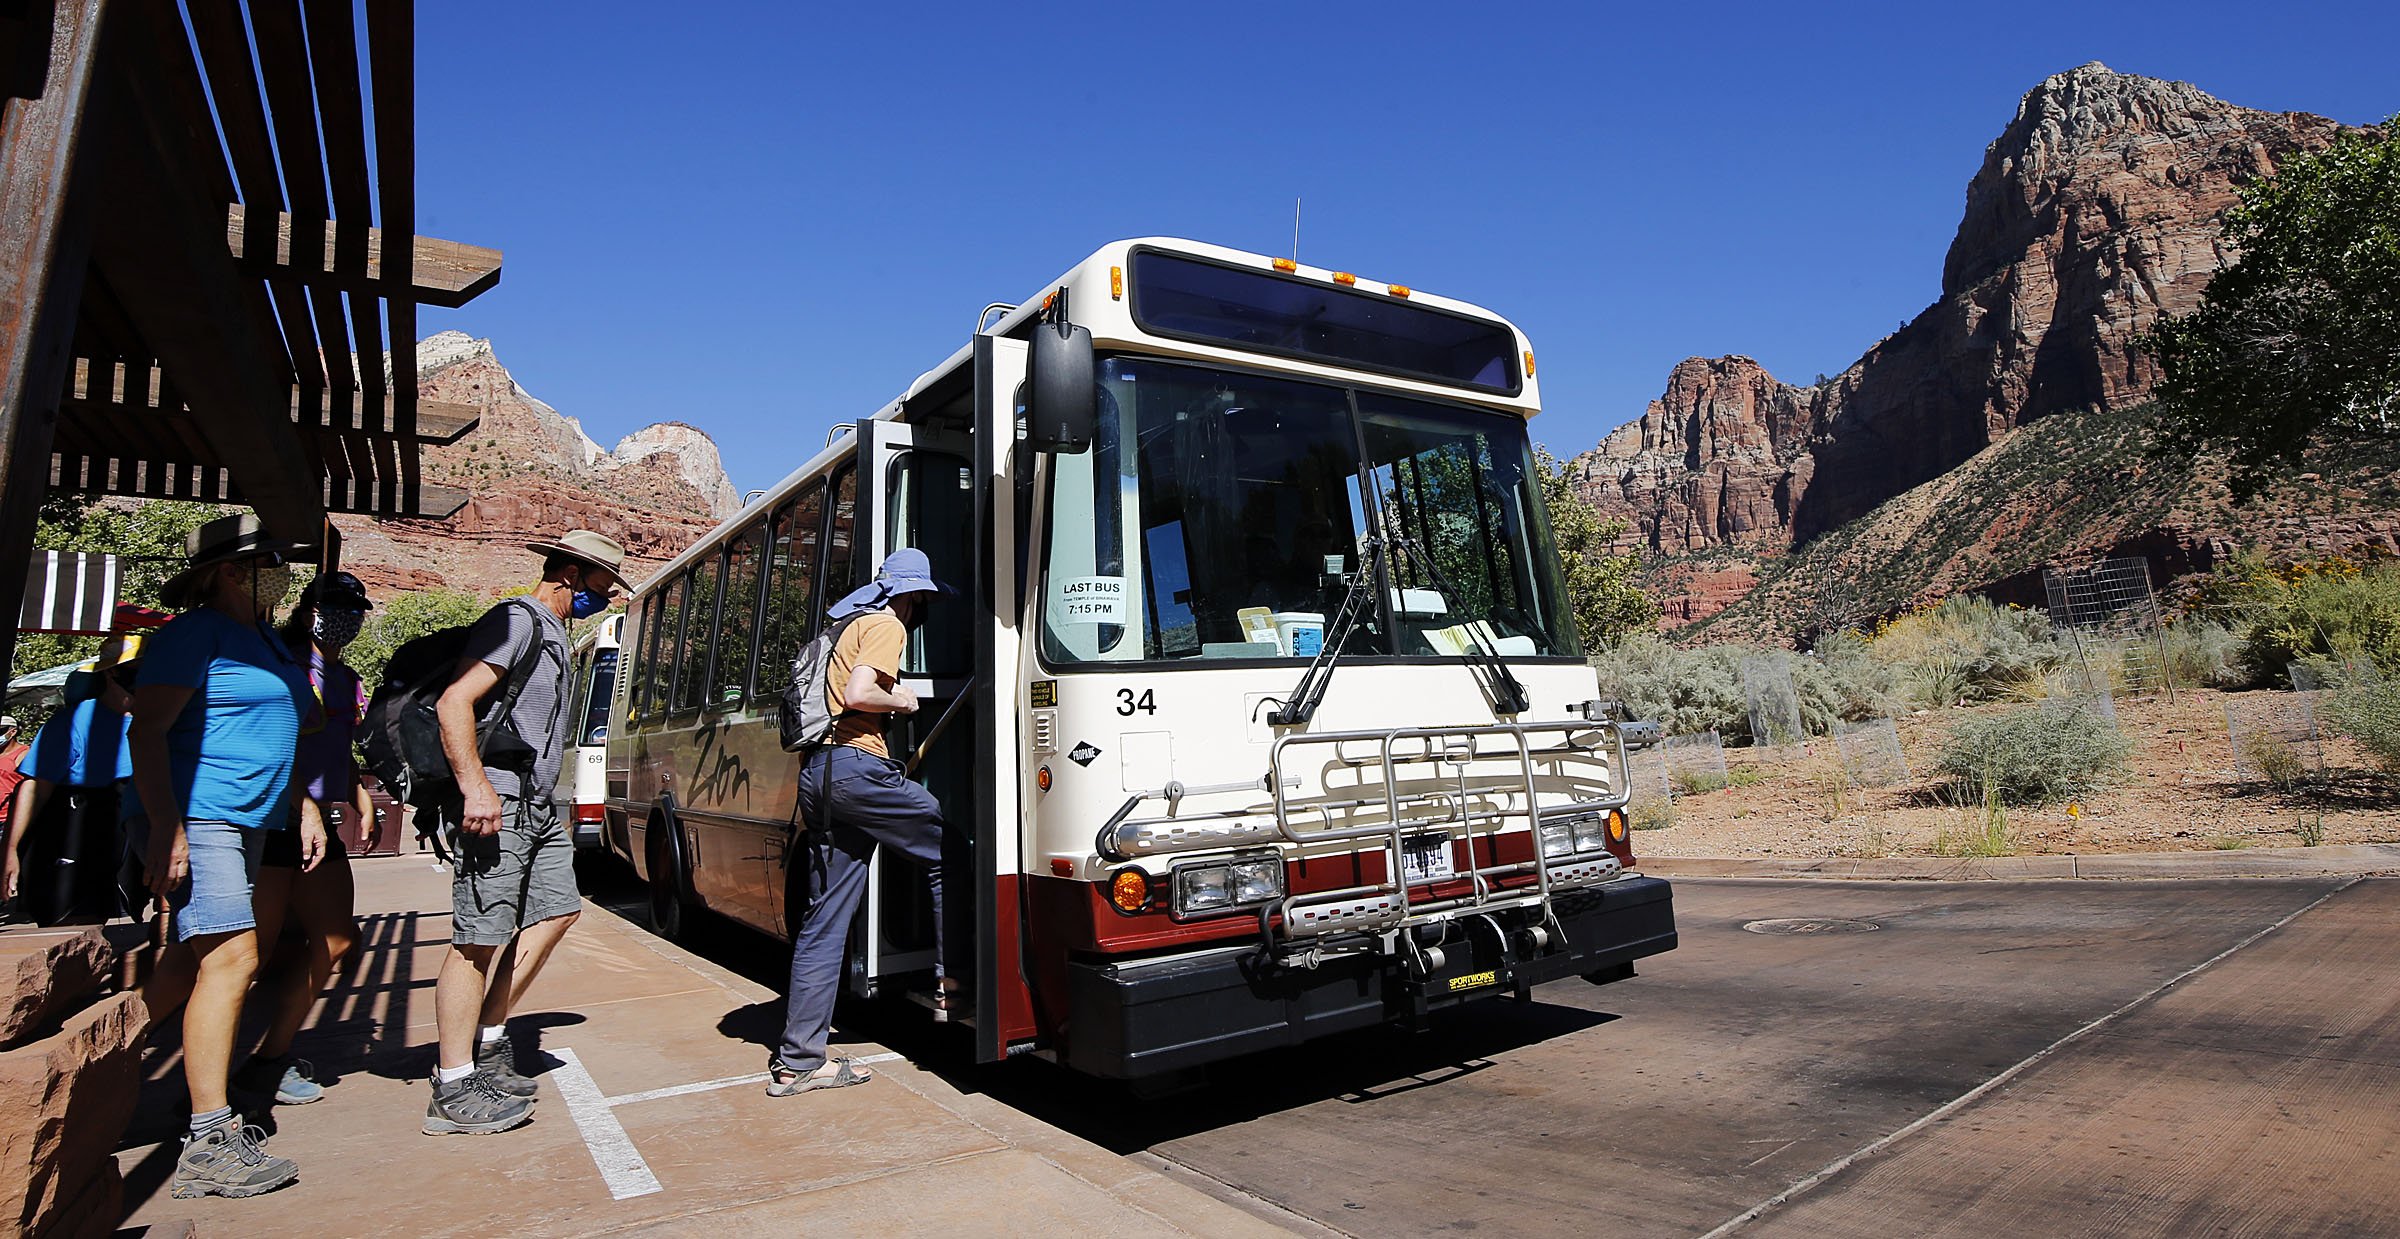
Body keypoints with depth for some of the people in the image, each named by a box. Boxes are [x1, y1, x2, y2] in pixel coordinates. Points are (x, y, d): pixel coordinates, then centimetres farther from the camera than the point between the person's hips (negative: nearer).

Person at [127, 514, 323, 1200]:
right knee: (232, 956, -16)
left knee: (202, 961, 14)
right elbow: (147, 730, -16)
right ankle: (210, 1144, -15)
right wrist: (166, 827, -23)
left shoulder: (268, 642, 19)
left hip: (248, 822, 10)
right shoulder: (195, 633, -9)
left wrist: (304, 806, 18)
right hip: (194, 817, -10)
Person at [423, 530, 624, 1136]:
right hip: (498, 799, -10)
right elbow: (453, 703, -20)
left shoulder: (553, 636, 21)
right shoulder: (518, 621, -10)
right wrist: (476, 788, -27)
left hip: (536, 803, 10)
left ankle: (488, 1041, 24)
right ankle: (454, 1091, 2)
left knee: (558, 909, 14)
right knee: (480, 939, -6)